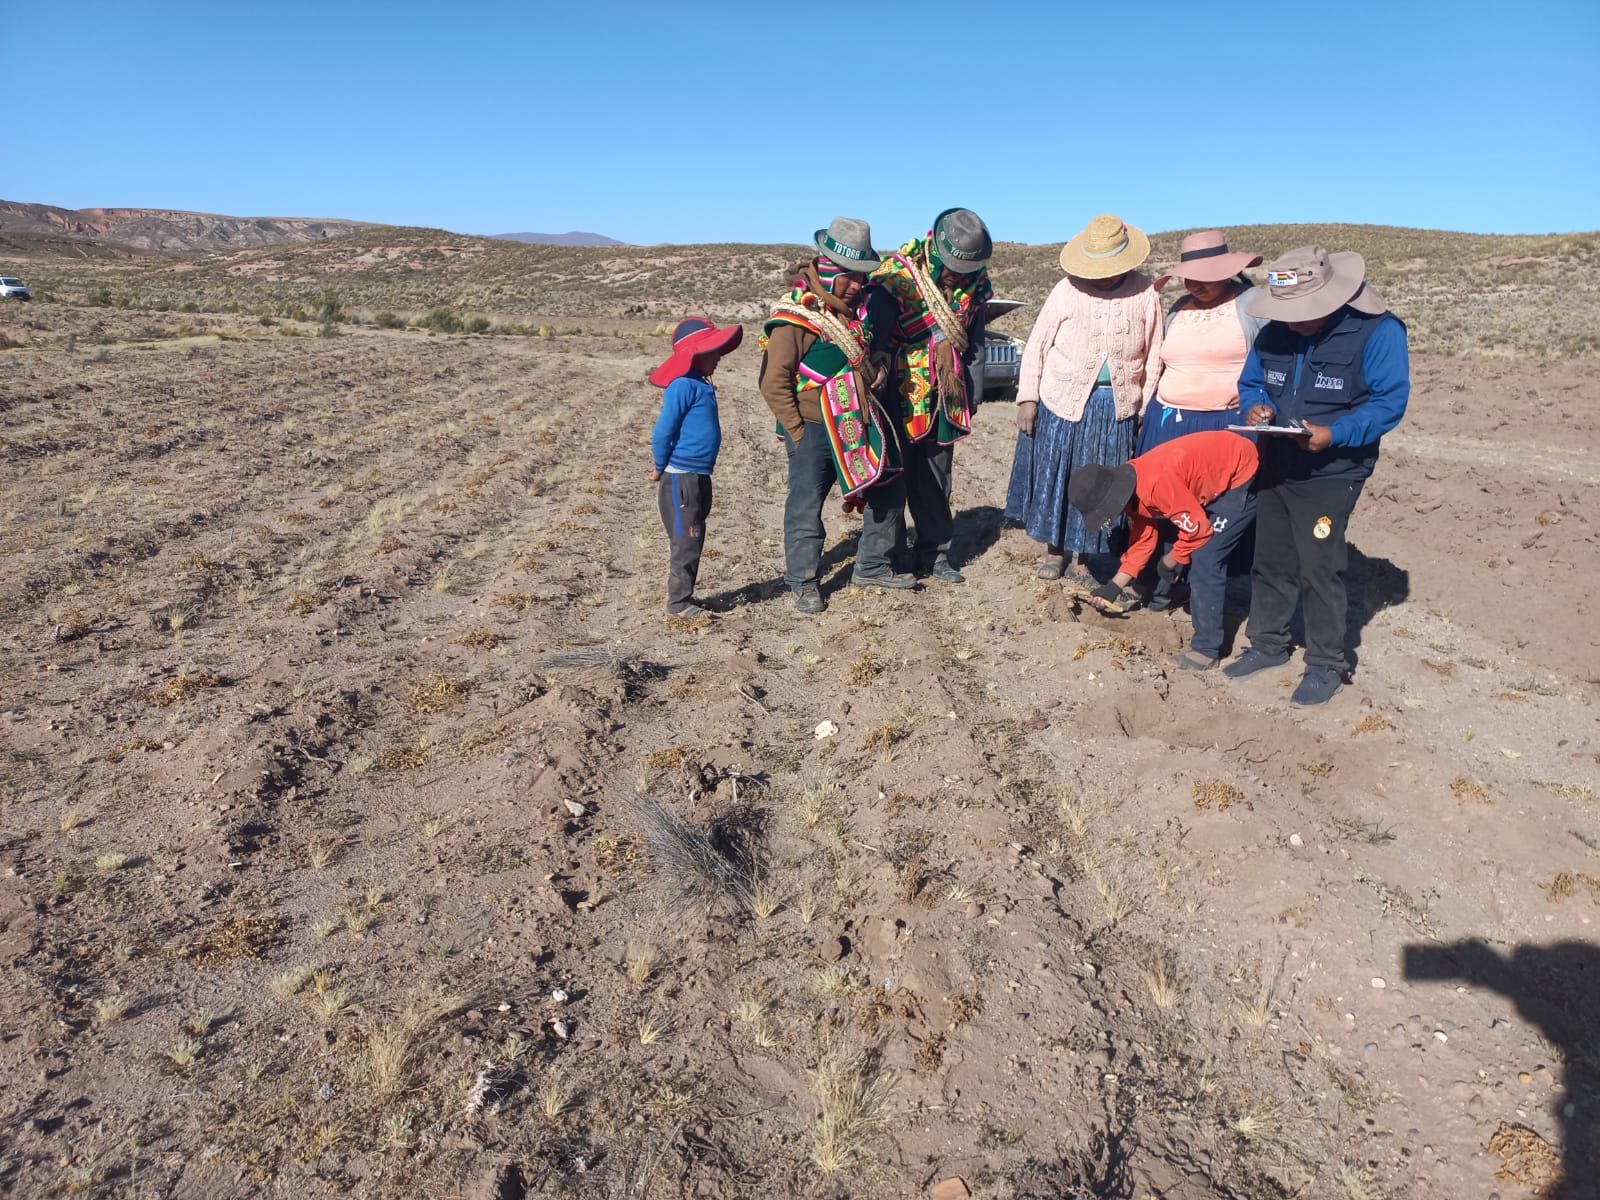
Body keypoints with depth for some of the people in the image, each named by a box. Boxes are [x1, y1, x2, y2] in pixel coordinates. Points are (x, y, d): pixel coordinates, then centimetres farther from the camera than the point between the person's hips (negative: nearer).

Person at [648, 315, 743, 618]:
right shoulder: (683, 386, -17)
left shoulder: (701, 385, 13)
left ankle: (686, 595, 27)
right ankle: (679, 601, 7)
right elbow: (662, 431, -18)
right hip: (680, 477, -9)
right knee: (686, 540, -3)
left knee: (694, 539, 15)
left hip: (699, 476, 9)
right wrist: (660, 468, -8)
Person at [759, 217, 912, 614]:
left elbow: (879, 349, 26)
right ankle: (804, 582, 15)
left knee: (888, 490, 11)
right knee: (806, 506, 1)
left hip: (860, 424, 7)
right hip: (812, 429, -7)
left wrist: (879, 366, 4)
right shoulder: (796, 317, -15)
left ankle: (873, 566, 26)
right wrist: (797, 432, -15)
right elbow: (774, 382, -15)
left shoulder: (866, 305, 6)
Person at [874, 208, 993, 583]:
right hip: (902, 390, -4)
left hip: (945, 394, 5)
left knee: (936, 477, 11)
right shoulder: (897, 272, -14)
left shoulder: (975, 281, 3)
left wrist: (971, 387, 13)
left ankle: (933, 551, 22)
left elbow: (974, 336, 13)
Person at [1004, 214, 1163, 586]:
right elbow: (1037, 345, -1)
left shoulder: (1145, 294, -1)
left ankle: (1081, 558, 19)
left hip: (1116, 406, 1)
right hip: (1063, 400, 0)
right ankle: (1053, 550, 25)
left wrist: (1146, 408, 2)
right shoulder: (1067, 291, -4)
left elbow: (1153, 356, 4)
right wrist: (1027, 397, -5)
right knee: (1053, 476, 7)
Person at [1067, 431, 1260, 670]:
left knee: (1204, 561, -13)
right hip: (1214, 476, 9)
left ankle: (1206, 650, -6)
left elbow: (1198, 529, -26)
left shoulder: (1156, 484, -33)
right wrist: (1114, 586, 2)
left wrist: (1169, 561, -8)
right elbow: (1143, 539, 6)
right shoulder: (1130, 488, -3)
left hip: (1243, 477, -9)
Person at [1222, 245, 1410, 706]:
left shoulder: (1377, 331, -14)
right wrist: (1257, 406, -11)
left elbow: (1389, 402, -16)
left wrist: (1334, 434, -29)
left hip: (1331, 473, -6)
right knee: (1271, 560, 14)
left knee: (1320, 568, -5)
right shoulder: (1274, 332, 2)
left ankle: (1326, 664, 11)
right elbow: (1251, 381, 13)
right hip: (1274, 467, 6)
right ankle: (1268, 643, 32)